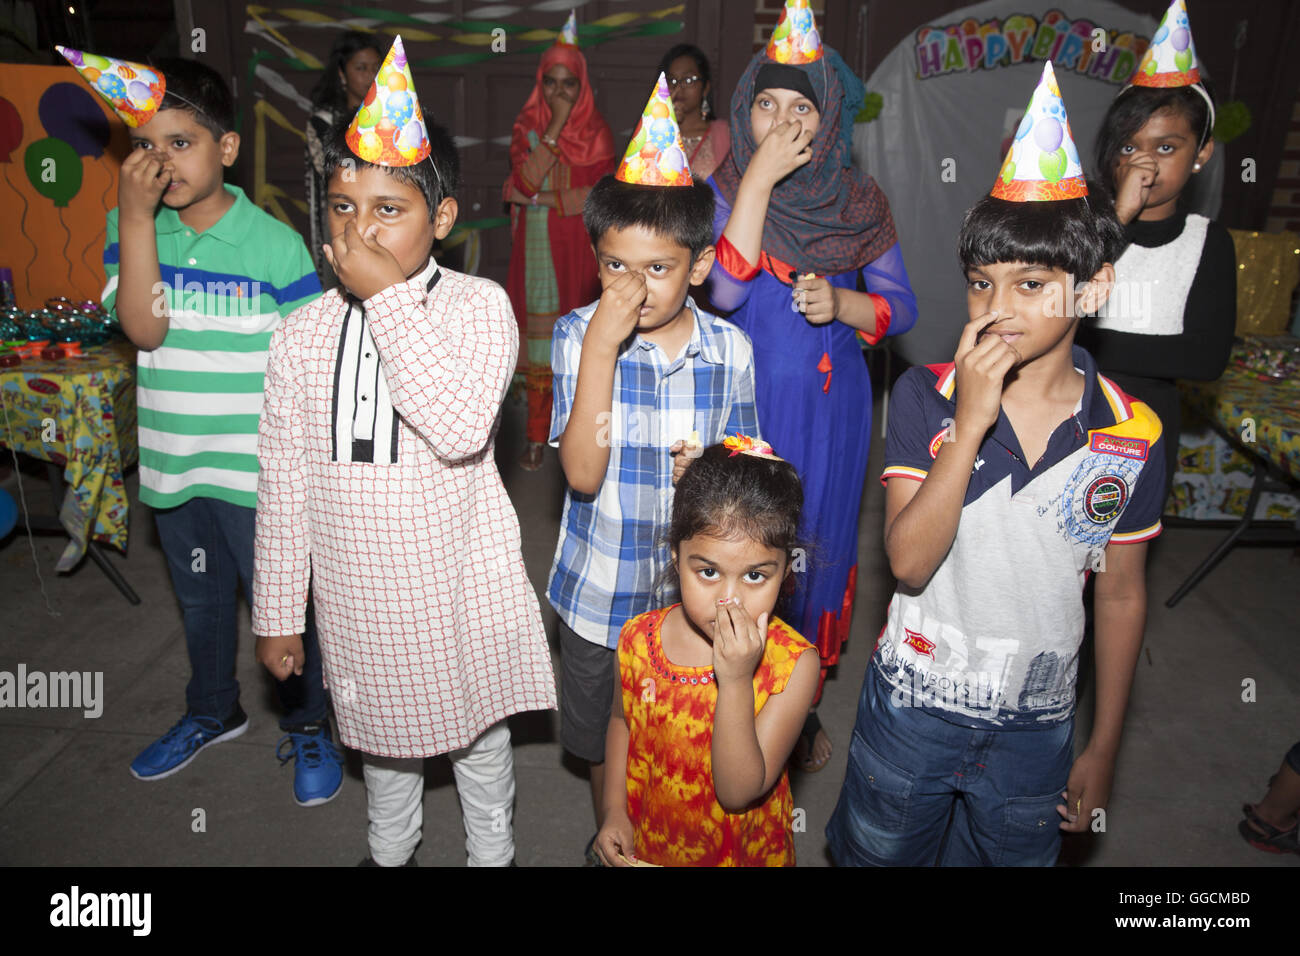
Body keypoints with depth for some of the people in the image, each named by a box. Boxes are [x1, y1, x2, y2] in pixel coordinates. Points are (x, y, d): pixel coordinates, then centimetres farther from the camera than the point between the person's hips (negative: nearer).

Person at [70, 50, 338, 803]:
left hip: (259, 474, -4)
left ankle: (307, 727, 32)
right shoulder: (134, 230, -1)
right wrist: (135, 218, -21)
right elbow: (144, 327, -15)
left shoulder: (275, 243, -12)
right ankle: (214, 712, 47)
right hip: (173, 465, 5)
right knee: (201, 600, 23)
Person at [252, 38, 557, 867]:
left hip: (462, 585, -3)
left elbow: (462, 429, -31)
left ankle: (492, 851, 48)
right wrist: (278, 612, 5)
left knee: (478, 735, 20)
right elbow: (284, 480, 0)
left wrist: (386, 296, -28)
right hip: (357, 592, 3)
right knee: (382, 735, 25)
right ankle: (391, 851, 54)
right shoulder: (304, 333, -4)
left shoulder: (479, 306, -14)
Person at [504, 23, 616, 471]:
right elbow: (525, 181, -12)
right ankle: (536, 436, 6)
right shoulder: (527, 127, 5)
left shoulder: (597, 131, 5)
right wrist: (555, 127, -14)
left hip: (580, 245, 0)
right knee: (539, 333, -2)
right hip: (537, 247, 0)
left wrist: (543, 198, -9)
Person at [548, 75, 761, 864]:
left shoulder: (730, 350, -8)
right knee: (606, 746, 21)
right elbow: (583, 473, -21)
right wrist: (601, 349, -28)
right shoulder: (578, 335, -12)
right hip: (601, 592, 0)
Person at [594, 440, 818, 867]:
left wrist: (736, 682, -37)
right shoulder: (639, 640, -17)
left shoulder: (793, 664, -26)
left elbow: (739, 792, -28)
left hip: (743, 850, -2)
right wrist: (614, 810, -3)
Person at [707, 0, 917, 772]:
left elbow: (901, 307, 4)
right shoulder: (725, 189, -6)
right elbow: (723, 290, -23)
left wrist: (841, 303, -16)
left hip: (831, 404, 3)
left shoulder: (859, 201, 0)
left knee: (817, 544, 13)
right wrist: (759, 180, -25)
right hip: (748, 399, -2)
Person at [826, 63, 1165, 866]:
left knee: (1012, 855, 22)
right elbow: (909, 561, -23)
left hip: (1037, 725, 1)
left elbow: (1122, 596, 1)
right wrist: (970, 421, -30)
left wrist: (1104, 750, 6)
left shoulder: (1134, 435, -9)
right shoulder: (926, 396, -14)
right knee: (876, 851, 20)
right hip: (914, 705, -1)